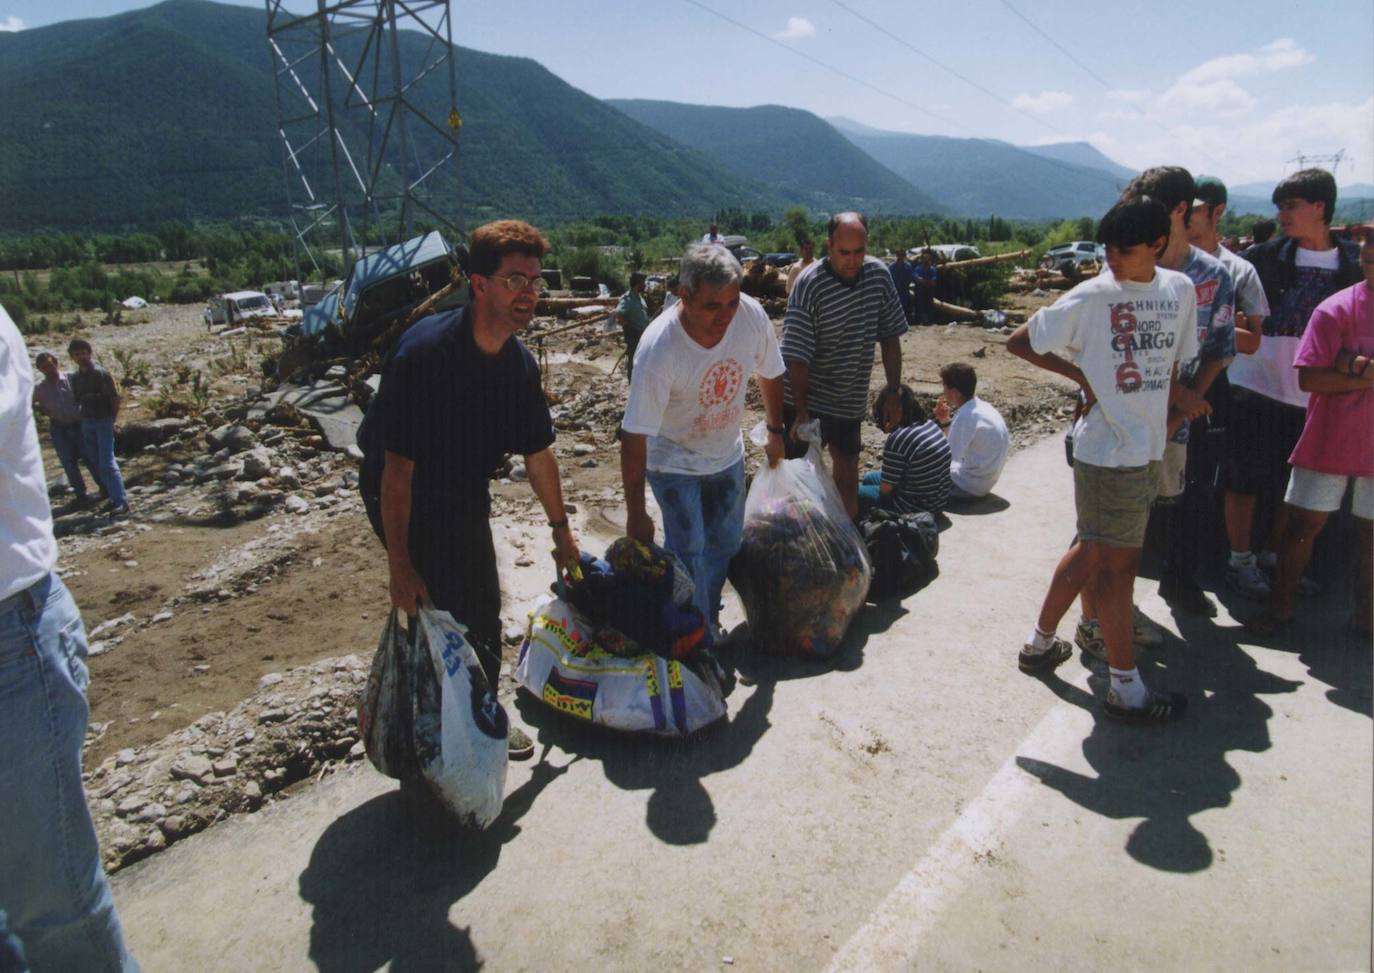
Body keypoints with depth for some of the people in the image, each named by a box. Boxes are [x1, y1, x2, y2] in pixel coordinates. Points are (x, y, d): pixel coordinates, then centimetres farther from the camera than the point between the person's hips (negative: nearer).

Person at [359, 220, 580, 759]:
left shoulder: (519, 363, -9)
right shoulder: (424, 351, -31)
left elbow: (538, 452, 3)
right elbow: (397, 466, -28)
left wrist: (561, 528, 10)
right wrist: (398, 566, -25)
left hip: (464, 496, 7)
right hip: (405, 497, -7)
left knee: (483, 612, 14)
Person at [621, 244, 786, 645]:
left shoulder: (752, 315, -22)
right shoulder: (658, 349, -35)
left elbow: (770, 375, 0)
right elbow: (635, 437, -28)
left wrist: (776, 433, 11)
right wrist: (635, 514, -23)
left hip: (727, 454, 5)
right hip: (672, 461, -5)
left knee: (726, 543, 15)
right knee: (688, 551, -10)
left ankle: (708, 620, 39)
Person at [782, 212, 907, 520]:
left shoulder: (879, 275, -6)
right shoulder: (809, 285, -22)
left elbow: (890, 338, 3)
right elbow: (797, 357, -22)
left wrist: (894, 393, 2)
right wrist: (800, 412, -24)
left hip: (851, 398, 5)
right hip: (808, 398, -5)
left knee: (847, 461, 18)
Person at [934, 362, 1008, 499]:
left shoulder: (965, 416, -24)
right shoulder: (982, 407, 5)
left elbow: (950, 459, -27)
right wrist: (945, 422, 4)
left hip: (970, 487, -9)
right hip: (986, 481, 9)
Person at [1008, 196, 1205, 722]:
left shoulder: (1180, 290, 7)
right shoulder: (1093, 296, -10)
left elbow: (1172, 365, 15)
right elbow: (1018, 342, -5)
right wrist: (1081, 376, -8)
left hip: (1148, 450, 7)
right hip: (1109, 454, -6)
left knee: (1091, 551, 17)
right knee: (1118, 563, 1)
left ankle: (1040, 642, 34)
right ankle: (1126, 688, 14)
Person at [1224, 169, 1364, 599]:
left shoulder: (1352, 263, 2)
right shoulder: (1266, 257, -3)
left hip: (1311, 396, 3)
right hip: (1257, 387, -2)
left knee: (1293, 483, 13)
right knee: (1246, 480, 3)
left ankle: (1274, 557, 29)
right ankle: (1240, 560, 17)